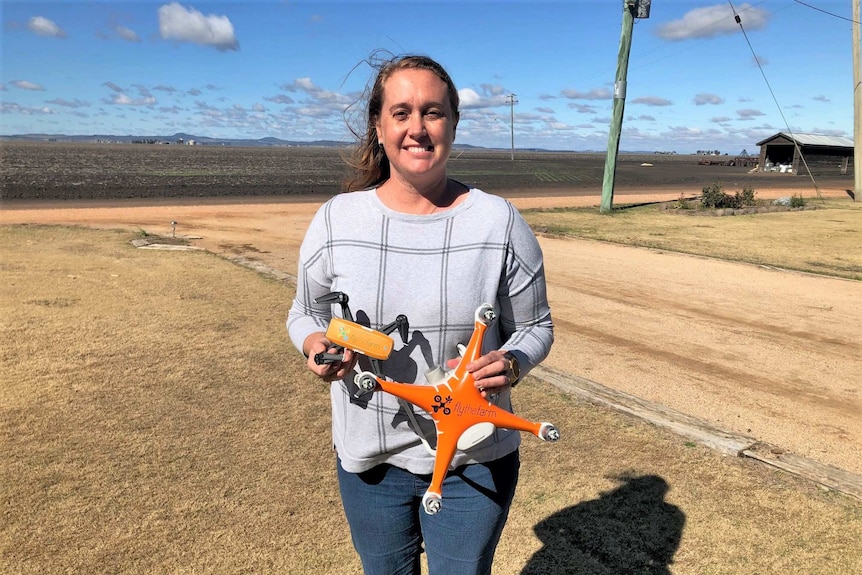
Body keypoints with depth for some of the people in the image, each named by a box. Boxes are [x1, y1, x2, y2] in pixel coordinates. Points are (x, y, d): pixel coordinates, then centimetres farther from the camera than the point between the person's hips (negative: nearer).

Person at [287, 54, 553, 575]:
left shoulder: (500, 222, -11)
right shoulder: (336, 219, -7)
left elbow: (535, 325, -2)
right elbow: (305, 313, 7)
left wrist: (510, 365, -23)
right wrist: (316, 343, -16)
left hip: (475, 461, -1)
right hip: (369, 459, 2)